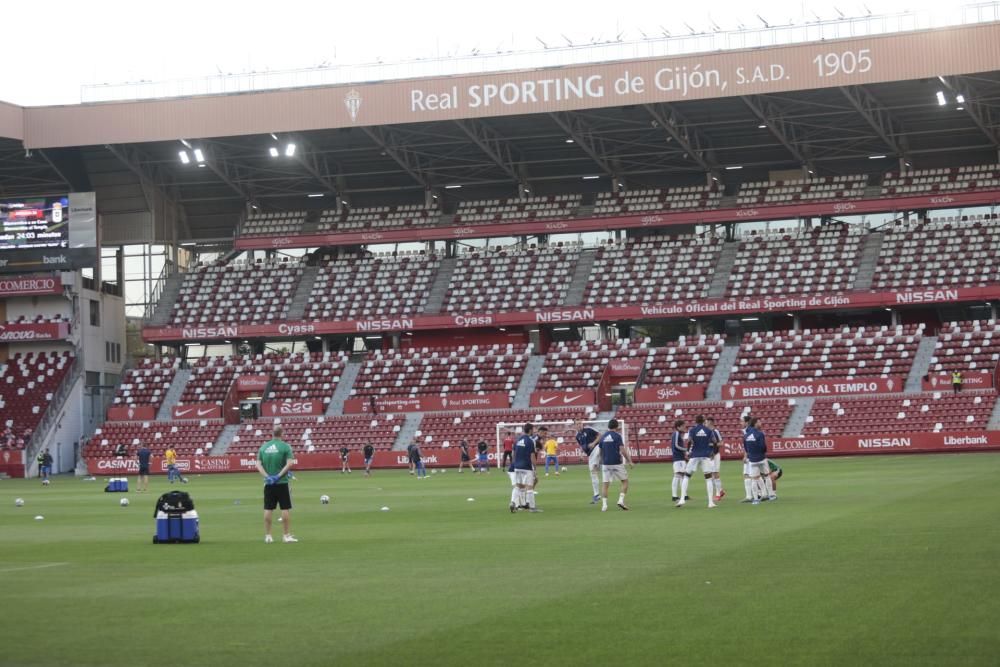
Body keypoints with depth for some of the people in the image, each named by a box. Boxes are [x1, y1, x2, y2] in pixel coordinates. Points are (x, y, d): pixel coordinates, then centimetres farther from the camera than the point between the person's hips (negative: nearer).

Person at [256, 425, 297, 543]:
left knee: (268, 509, 7)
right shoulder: (285, 446, -6)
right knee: (286, 509, 2)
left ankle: (267, 536, 9)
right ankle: (287, 535, 3)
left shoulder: (263, 447, 7)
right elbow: (289, 464, -15)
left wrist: (267, 476, -7)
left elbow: (258, 464, 1)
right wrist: (279, 475, -13)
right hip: (282, 482, -4)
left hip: (268, 483, 4)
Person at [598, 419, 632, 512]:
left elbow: (601, 452, 13)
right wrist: (629, 461, -6)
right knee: (625, 481, 11)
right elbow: (622, 450, -14)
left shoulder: (603, 437, 8)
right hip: (617, 463, -4)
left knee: (606, 485, 6)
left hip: (605, 464, 4)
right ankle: (621, 500, -4)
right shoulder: (617, 436, -7)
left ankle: (604, 505, -5)